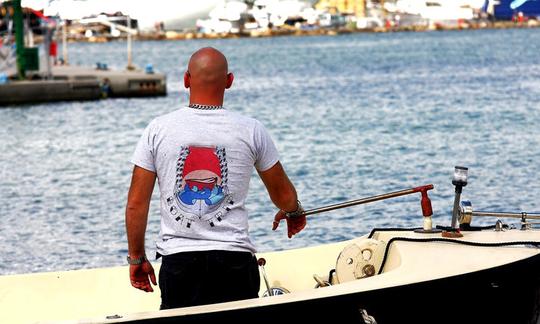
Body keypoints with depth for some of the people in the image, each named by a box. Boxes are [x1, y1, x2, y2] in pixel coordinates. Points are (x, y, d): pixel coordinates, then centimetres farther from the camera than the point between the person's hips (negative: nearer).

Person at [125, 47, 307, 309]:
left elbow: (136, 203, 2)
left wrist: (136, 258, 14)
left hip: (177, 258, 0)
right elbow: (283, 195, 14)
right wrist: (294, 213, 38)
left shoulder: (158, 129, 1)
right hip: (234, 259, 0)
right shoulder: (251, 130, 1)